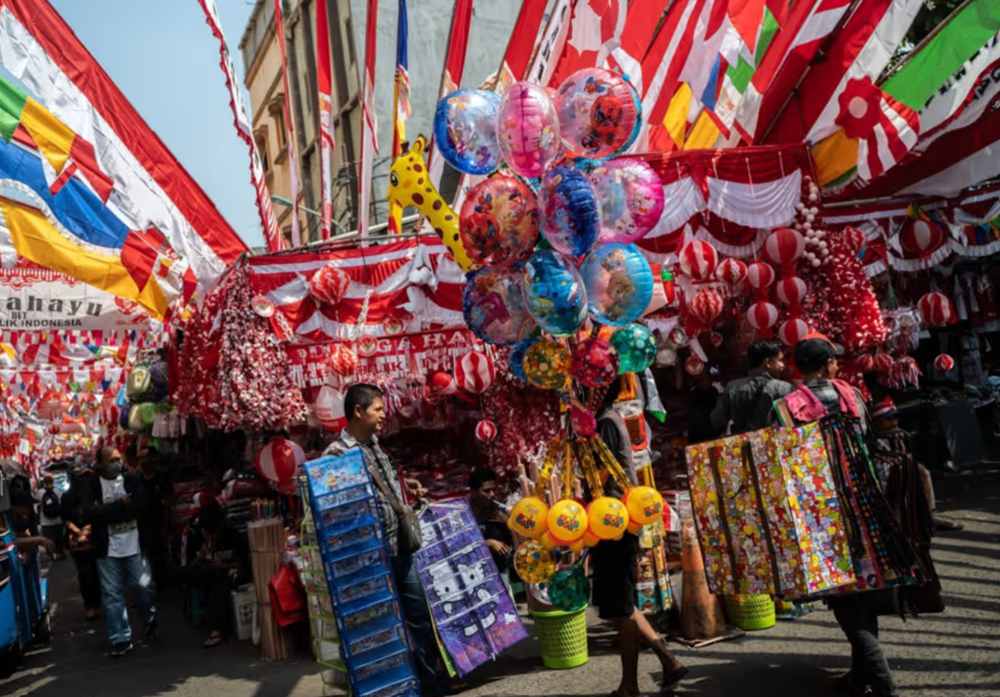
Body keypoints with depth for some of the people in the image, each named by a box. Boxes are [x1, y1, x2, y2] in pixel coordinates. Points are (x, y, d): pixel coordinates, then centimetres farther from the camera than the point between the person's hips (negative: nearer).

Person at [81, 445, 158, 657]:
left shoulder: (131, 480, 1)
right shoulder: (92, 485, -3)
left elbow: (140, 506, -13)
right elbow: (88, 513, -18)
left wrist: (106, 513, -17)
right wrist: (121, 504, -18)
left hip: (134, 545, 1)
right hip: (107, 550, -1)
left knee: (144, 587, 7)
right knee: (112, 595, 4)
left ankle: (150, 623, 33)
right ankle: (121, 639, 12)